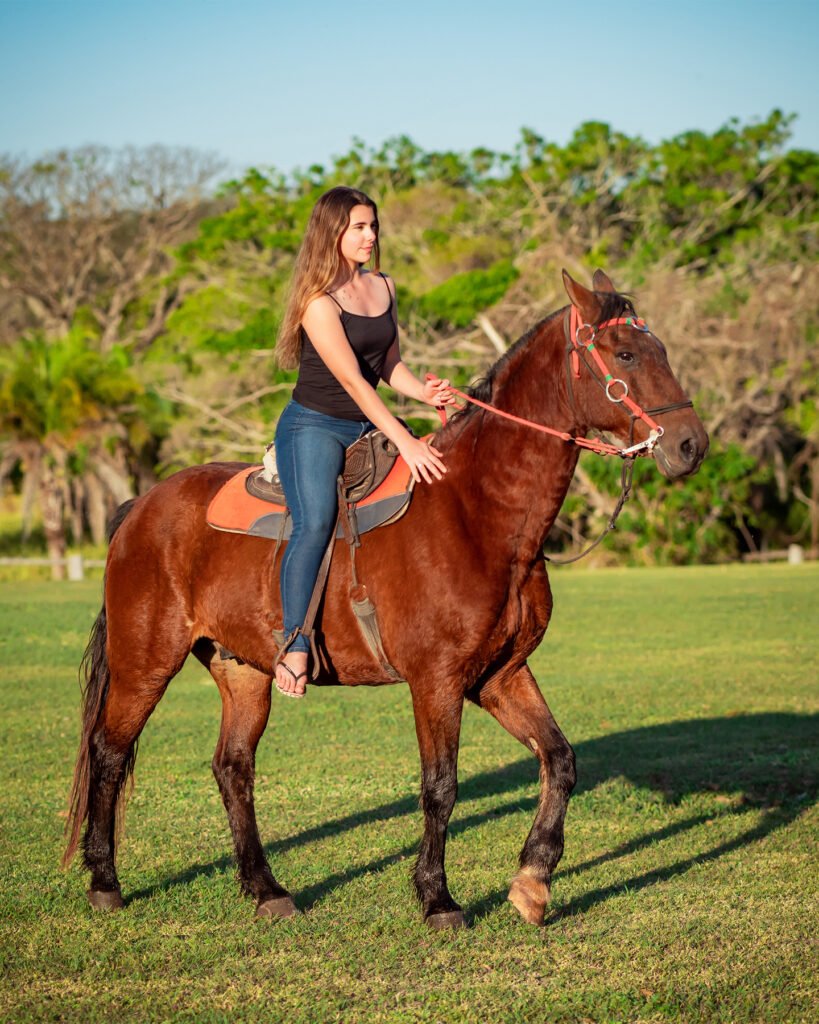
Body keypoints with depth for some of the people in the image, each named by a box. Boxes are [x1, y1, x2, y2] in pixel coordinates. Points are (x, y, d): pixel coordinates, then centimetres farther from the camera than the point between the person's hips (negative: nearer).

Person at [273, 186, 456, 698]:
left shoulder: (385, 287, 9)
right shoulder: (320, 303, -15)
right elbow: (353, 381, -22)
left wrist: (425, 392, -9)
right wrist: (405, 443, -27)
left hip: (368, 426, 8)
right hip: (313, 426, -8)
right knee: (316, 523, -29)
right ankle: (294, 648, -30)